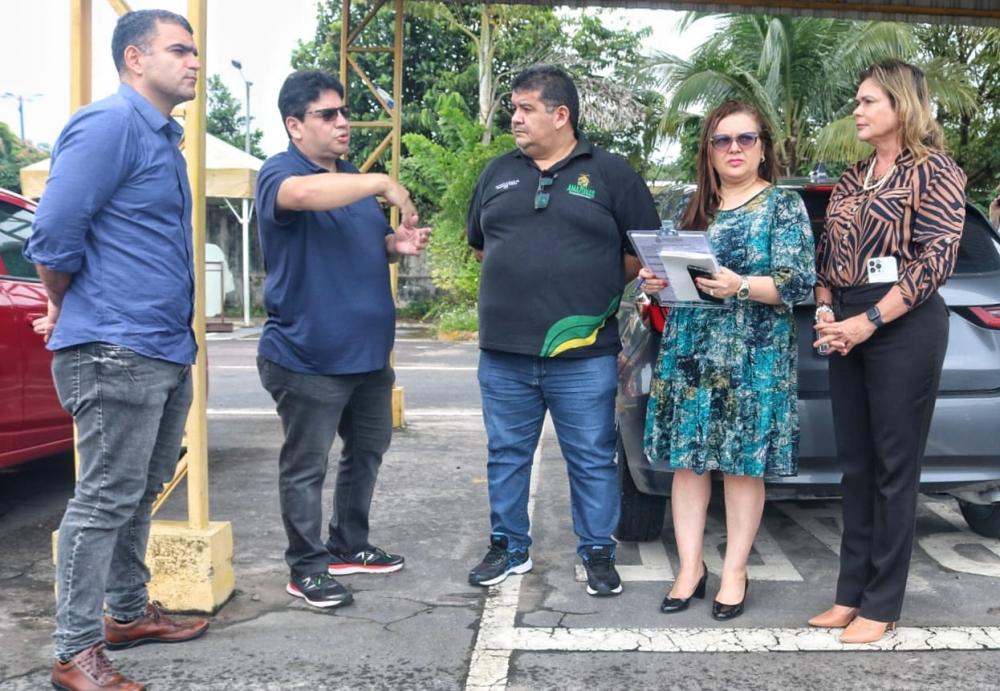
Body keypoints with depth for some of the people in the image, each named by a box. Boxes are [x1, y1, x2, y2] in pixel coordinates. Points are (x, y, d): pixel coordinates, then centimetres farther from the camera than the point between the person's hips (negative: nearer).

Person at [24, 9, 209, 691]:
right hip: (116, 353, -9)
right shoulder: (110, 123, -13)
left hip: (168, 351, 9)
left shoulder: (164, 137, 17)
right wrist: (68, 309, 0)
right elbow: (55, 234, -16)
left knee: (140, 495, 18)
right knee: (105, 501, -2)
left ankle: (129, 612, 32)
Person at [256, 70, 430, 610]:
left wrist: (399, 244, 2)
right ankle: (307, 567, 16)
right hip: (307, 357, -9)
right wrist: (383, 184, -29)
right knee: (306, 466, 3)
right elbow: (306, 193, -36)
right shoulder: (279, 172, -11)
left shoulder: (356, 180, 15)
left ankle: (350, 546, 36)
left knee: (367, 452, 19)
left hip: (368, 351, 9)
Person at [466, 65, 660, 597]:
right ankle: (508, 548, 28)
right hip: (504, 353, 4)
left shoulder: (611, 174, 1)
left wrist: (596, 287, -1)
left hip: (583, 355, -3)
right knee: (506, 455, 13)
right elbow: (479, 243, 21)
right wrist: (517, 275, 8)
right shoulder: (498, 173, 12)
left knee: (592, 460, 6)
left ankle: (598, 554, 22)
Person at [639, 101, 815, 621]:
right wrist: (656, 282, -3)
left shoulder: (785, 206, 0)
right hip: (687, 352, 4)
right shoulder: (694, 208, 13)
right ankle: (690, 568, 16)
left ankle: (734, 573, 16)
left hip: (753, 358, -4)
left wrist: (741, 287, -24)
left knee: (743, 464, 3)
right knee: (686, 460, 4)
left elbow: (799, 283, -9)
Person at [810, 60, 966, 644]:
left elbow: (937, 259, -12)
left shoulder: (933, 171, -4)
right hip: (849, 328, 7)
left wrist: (869, 321, -17)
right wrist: (825, 311, -1)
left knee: (894, 468, 0)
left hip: (905, 327, -7)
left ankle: (882, 605, 9)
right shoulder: (852, 180, 16)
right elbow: (828, 254, 17)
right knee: (855, 466, 10)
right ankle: (852, 592, 19)